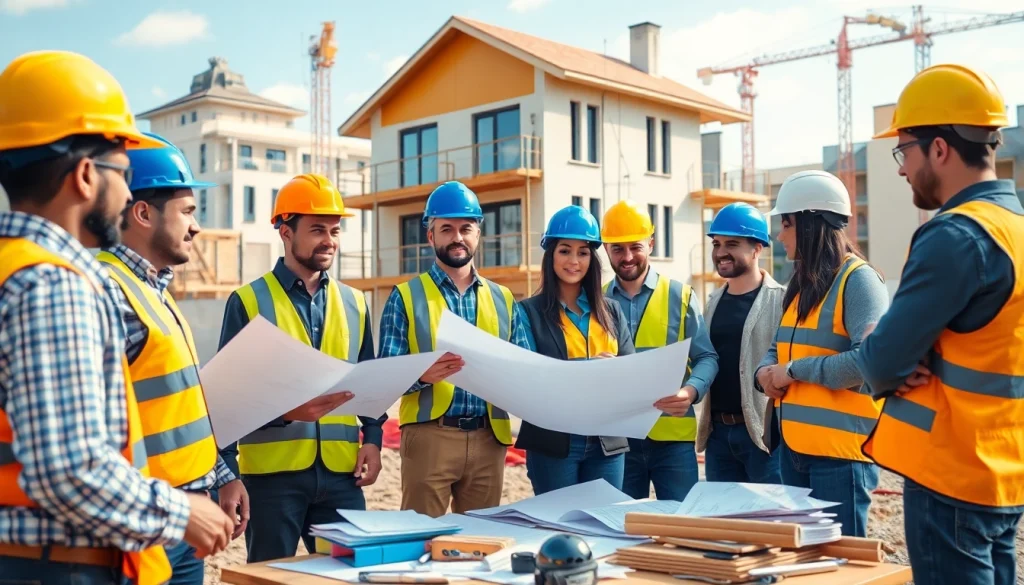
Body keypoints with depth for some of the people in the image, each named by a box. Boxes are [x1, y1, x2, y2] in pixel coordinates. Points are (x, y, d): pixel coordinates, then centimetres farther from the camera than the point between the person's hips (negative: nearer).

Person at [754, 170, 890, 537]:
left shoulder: (858, 279, -13)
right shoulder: (803, 283, 15)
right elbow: (780, 349, 21)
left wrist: (793, 370, -16)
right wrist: (766, 371, -2)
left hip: (840, 450, -9)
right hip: (794, 446, 9)